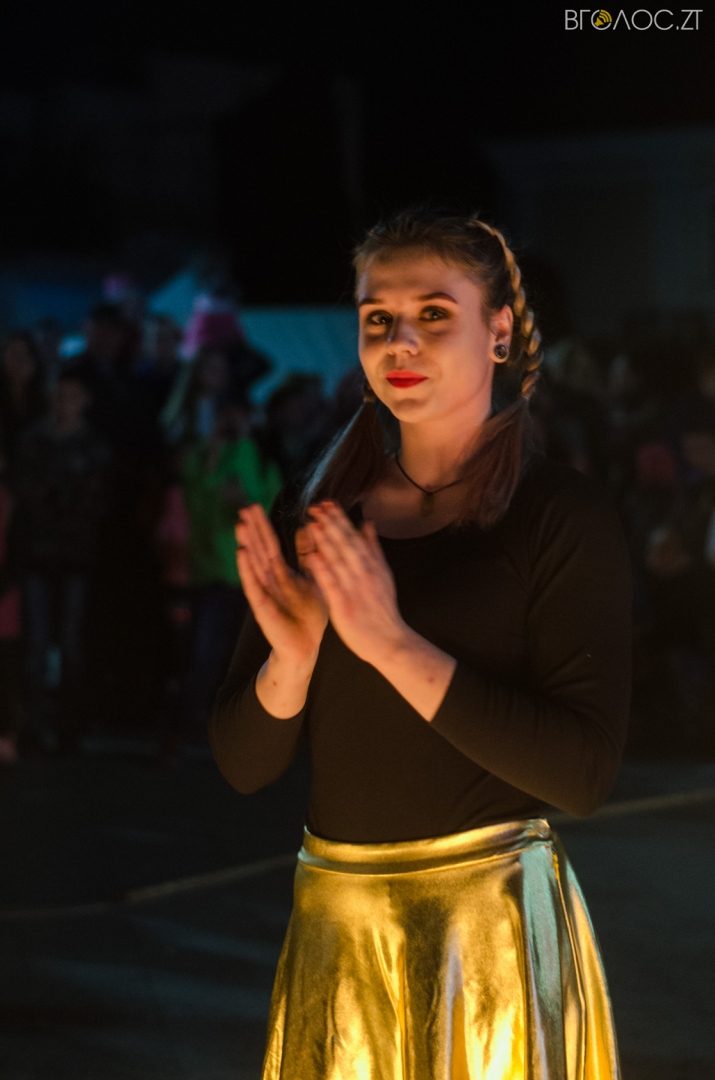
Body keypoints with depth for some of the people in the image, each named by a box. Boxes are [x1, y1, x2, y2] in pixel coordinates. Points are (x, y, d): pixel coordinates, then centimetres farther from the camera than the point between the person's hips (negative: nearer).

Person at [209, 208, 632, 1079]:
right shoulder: (314, 519, 4)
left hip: (495, 929, -4)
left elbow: (585, 771, -18)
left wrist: (392, 643, -24)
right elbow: (243, 764, 3)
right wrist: (293, 654, -18)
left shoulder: (561, 513, -8)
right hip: (336, 926, 4)